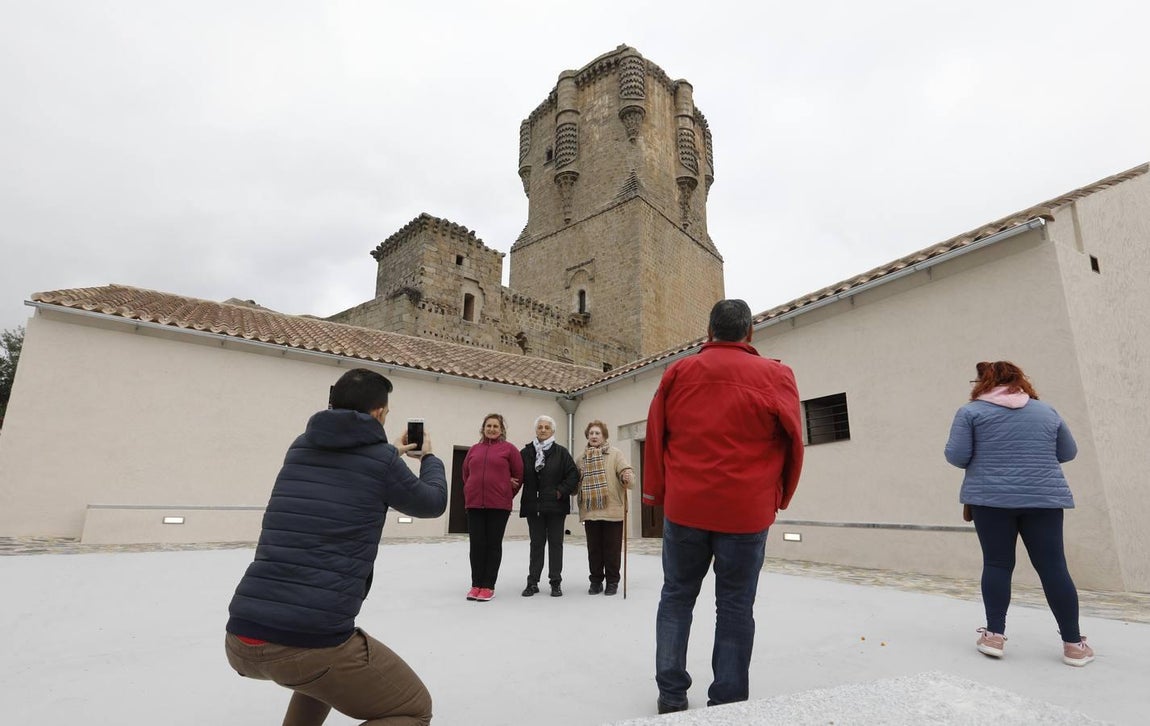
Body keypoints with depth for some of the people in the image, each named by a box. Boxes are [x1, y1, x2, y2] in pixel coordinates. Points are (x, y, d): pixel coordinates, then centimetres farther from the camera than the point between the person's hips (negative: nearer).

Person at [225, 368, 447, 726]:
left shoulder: (300, 447, 10)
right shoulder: (381, 460, -4)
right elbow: (432, 503, 15)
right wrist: (429, 459, 34)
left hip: (241, 639, 8)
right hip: (311, 642, -7)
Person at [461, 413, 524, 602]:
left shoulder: (509, 448, 0)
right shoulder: (474, 449, 10)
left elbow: (519, 474, 1)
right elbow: (466, 474, 17)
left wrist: (508, 494, 4)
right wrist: (472, 492, 12)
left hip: (499, 505, -3)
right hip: (474, 504, 3)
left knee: (493, 544, 3)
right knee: (476, 544, 6)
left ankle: (488, 586, 12)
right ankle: (476, 584, 17)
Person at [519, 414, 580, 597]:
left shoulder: (561, 452, 0)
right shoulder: (526, 452, 3)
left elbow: (573, 474, -4)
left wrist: (561, 491, -11)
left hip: (556, 506, -1)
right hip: (533, 506, 1)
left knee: (555, 543, 6)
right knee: (536, 543, 9)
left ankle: (556, 582, 16)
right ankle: (533, 582, 18)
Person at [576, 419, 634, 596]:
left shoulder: (615, 453, -2)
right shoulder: (581, 458, 9)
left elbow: (626, 472, -12)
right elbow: (576, 482, 16)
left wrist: (627, 477, -33)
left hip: (612, 510, -3)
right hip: (590, 511, 3)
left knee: (612, 548, 6)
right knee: (593, 548, 12)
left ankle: (612, 581, 21)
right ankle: (596, 581, 26)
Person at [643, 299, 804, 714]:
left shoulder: (678, 373, 2)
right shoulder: (775, 376, -1)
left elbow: (655, 438, 5)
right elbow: (792, 443, 2)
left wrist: (656, 493, 14)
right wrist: (779, 499, 14)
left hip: (684, 507, 2)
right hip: (746, 511, -1)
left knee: (676, 597, 16)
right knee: (735, 607, 10)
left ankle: (671, 693, 21)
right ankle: (727, 703, 17)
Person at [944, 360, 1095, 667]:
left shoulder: (971, 411, 1)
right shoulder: (1046, 411, 12)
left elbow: (956, 456, -5)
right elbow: (1068, 452, 21)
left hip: (990, 498, -2)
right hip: (1043, 498, 2)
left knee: (997, 564, 5)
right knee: (1053, 567, 7)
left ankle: (994, 635, 6)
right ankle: (1073, 644, 14)